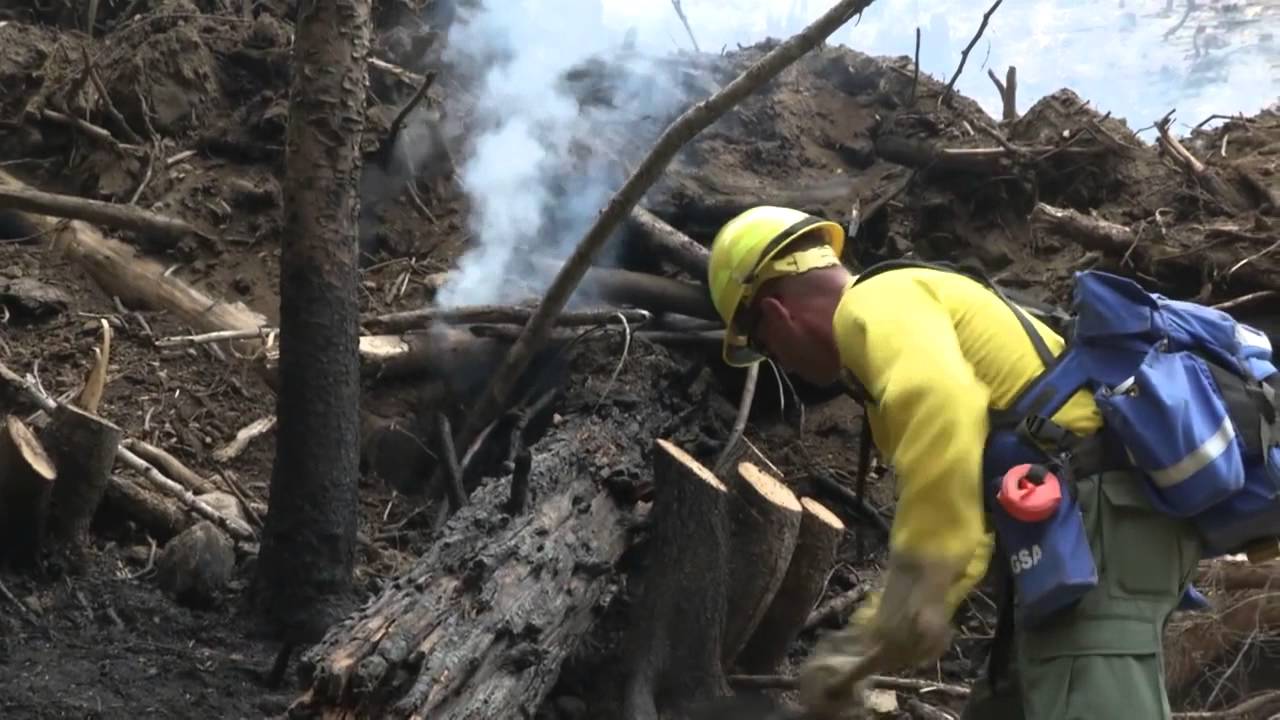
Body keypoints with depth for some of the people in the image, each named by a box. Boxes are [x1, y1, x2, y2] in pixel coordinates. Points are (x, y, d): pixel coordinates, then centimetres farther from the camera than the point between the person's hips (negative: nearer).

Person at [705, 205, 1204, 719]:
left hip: (1100, 515, -11)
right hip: (1076, 530, 11)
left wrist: (915, 590, -27)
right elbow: (964, 521, 25)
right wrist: (865, 637, 16)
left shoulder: (874, 305, -2)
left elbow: (941, 405, -28)